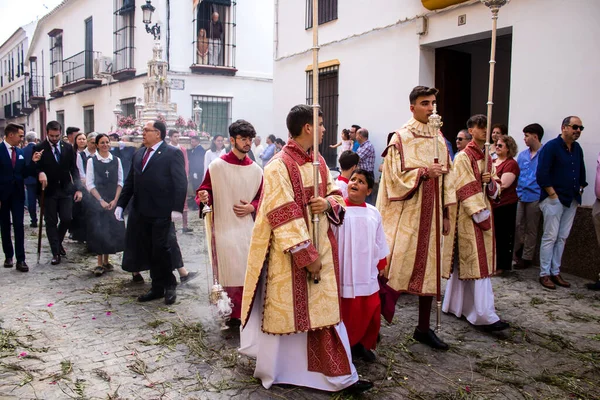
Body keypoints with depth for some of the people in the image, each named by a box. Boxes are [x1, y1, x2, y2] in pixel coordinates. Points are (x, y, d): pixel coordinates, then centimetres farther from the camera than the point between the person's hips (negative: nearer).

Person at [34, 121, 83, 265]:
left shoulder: (68, 147, 3)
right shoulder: (39, 148, -4)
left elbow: (74, 169, 4)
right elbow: (35, 168, -4)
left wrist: (78, 188, -4)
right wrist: (40, 173, -28)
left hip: (66, 189, 2)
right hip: (48, 190, -2)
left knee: (67, 219, 0)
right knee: (51, 222, 3)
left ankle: (58, 242, 29)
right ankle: (56, 252, 11)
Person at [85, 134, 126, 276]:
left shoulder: (116, 160, 4)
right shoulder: (92, 161, -2)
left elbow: (120, 182, 4)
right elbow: (89, 184, -4)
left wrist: (115, 200, -7)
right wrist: (101, 200, -11)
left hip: (113, 201, 2)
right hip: (97, 201, -2)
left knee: (112, 231, 4)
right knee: (98, 231, -2)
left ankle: (106, 261, 17)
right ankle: (100, 263, 7)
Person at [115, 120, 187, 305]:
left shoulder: (172, 153, -6)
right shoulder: (138, 154, 14)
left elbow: (181, 183, -12)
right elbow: (130, 182, 17)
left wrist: (177, 208, -18)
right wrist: (121, 205, 10)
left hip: (161, 213, -6)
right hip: (141, 213, 6)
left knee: (161, 250, 0)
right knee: (150, 252, 10)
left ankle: (169, 286, 18)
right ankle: (157, 288, 21)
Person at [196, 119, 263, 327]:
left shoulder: (256, 170, 6)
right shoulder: (217, 166, -3)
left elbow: (262, 198, 15)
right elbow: (205, 191, 1)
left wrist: (252, 207, -4)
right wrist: (204, 197, -21)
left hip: (248, 227, 3)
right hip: (224, 227, -3)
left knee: (248, 273, 3)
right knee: (230, 273, -4)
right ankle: (232, 315, 11)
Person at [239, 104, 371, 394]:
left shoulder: (318, 162, 7)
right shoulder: (279, 166, -16)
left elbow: (336, 194, 14)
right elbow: (284, 218, -20)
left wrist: (328, 202, -11)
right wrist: (307, 256, -20)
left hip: (321, 248, 7)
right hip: (290, 254, -7)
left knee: (324, 311, 13)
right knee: (285, 312, 7)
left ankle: (339, 375, 27)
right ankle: (274, 372, 29)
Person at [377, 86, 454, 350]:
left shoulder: (439, 138, 12)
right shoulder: (401, 137, -5)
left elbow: (446, 177, 14)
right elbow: (395, 175, -12)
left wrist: (446, 213, 11)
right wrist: (425, 172, -21)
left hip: (430, 212, 6)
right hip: (405, 213, -6)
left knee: (429, 268, 9)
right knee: (393, 267, -5)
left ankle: (423, 328, 20)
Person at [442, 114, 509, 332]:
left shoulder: (487, 157, 15)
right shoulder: (463, 157, -9)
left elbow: (495, 189, 14)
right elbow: (466, 190, -15)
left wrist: (491, 181, -8)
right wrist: (481, 215, -18)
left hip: (484, 212, 8)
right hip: (470, 215, -8)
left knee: (464, 262, 13)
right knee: (478, 264, -9)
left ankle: (455, 304, 23)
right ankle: (485, 316, -8)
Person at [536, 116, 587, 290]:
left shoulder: (577, 149, 12)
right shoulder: (551, 147, -10)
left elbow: (581, 172, 23)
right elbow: (541, 174, -15)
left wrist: (580, 190, 12)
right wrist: (553, 195, -15)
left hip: (571, 201, 7)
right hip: (554, 199, -7)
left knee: (562, 237, 9)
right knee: (550, 237, -4)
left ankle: (555, 272, 17)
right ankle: (544, 274, 4)